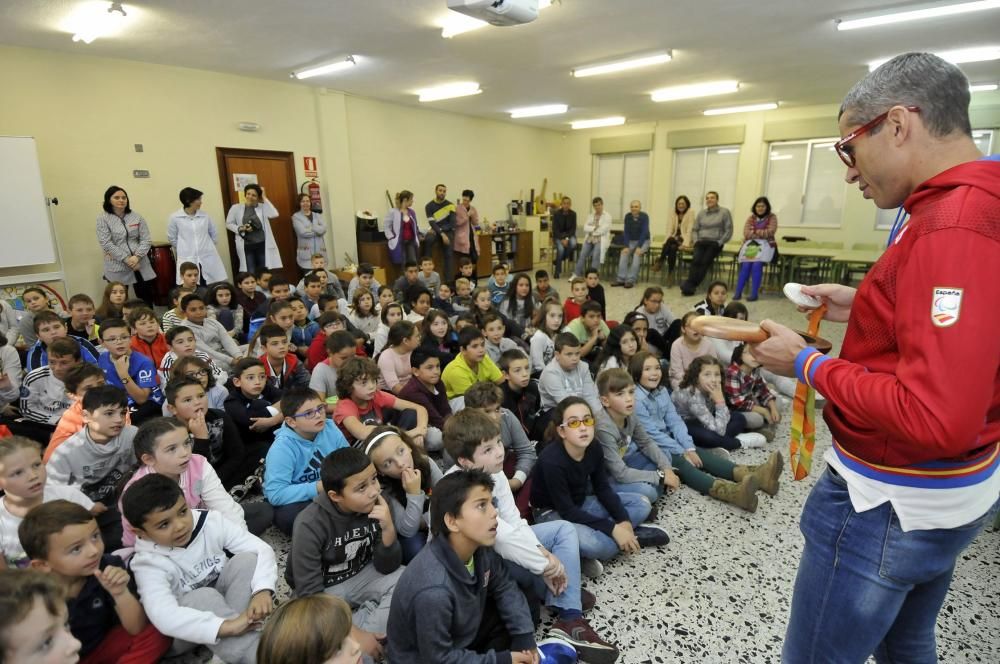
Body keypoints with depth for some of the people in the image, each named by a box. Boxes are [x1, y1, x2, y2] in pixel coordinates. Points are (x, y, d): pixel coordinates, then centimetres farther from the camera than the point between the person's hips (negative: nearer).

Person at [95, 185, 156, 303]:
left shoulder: (136, 217, 7)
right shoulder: (103, 219, -1)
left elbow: (146, 240, 1)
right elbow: (106, 244, -9)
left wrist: (137, 256, -13)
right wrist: (126, 259, -15)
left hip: (140, 264, 2)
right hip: (117, 267, -2)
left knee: (146, 298, 7)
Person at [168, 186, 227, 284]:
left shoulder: (205, 216, 5)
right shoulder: (175, 218, -1)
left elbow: (214, 234, 17)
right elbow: (172, 239, 9)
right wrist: (185, 250, 14)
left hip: (208, 258, 2)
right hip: (187, 260, -2)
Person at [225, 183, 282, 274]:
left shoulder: (262, 207, 2)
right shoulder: (236, 208, 2)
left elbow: (274, 214, -16)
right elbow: (229, 224, 7)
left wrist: (264, 198, -9)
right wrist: (240, 229, -12)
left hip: (262, 244, 1)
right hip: (246, 246, -1)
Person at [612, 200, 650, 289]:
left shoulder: (644, 216, -13)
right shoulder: (627, 216, -3)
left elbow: (644, 232, -19)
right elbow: (626, 232, -4)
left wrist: (639, 247, -27)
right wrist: (626, 246, -17)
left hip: (643, 241, -3)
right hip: (631, 241, 3)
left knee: (637, 254, -31)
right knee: (624, 252, -25)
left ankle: (631, 280, -33)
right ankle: (621, 279, -28)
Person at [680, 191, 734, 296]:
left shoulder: (724, 212, 5)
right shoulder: (701, 213, 17)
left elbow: (729, 231, 2)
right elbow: (694, 229, 21)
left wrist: (719, 242, -9)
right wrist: (695, 240, 3)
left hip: (715, 243, -3)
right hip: (701, 242, 3)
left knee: (705, 261, -27)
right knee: (695, 260, -26)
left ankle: (689, 286, -31)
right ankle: (690, 286, -33)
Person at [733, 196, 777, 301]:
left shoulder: (772, 217, 6)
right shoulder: (751, 218, 12)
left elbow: (770, 232, -8)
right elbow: (746, 233, -2)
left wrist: (754, 231, -4)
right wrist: (762, 233, -10)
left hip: (765, 245, -2)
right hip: (750, 244, 2)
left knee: (757, 265, -27)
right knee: (745, 265, -24)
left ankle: (754, 294, -24)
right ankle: (738, 292, -21)